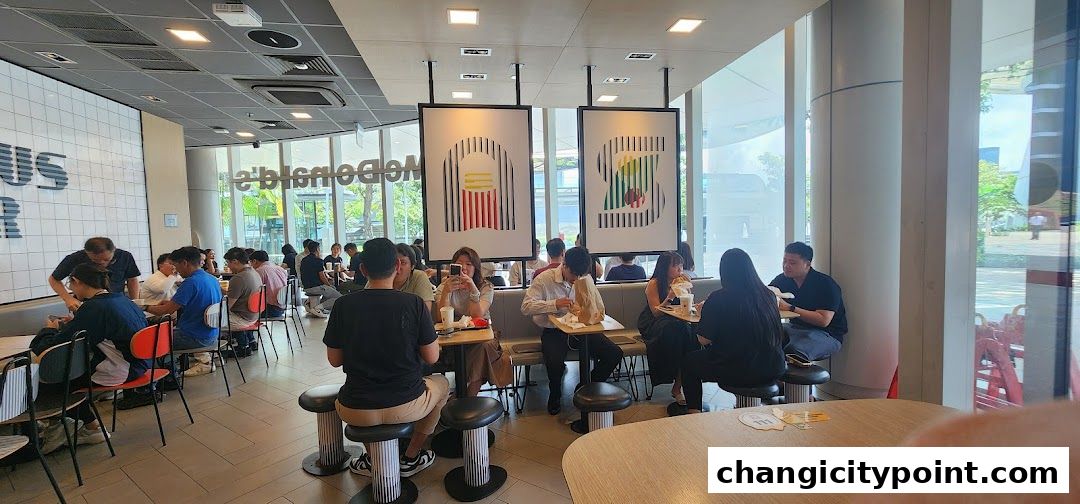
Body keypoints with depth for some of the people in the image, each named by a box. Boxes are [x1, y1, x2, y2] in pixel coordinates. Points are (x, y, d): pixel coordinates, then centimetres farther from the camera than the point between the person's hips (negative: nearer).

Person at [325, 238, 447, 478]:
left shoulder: (344, 305, -8)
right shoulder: (414, 304, -14)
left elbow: (334, 360, 2)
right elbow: (432, 357, -6)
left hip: (356, 412, 3)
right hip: (405, 406, -2)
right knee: (442, 383, 30)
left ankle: (373, 458, 30)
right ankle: (410, 458, 30)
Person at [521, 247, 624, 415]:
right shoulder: (544, 279, -10)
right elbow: (526, 306, -18)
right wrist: (555, 304, -28)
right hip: (553, 331, -4)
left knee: (615, 353, -10)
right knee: (555, 362, -33)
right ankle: (555, 395, 5)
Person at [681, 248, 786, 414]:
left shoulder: (718, 298, -17)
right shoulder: (768, 295, -2)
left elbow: (704, 339, -13)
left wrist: (704, 311, 4)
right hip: (773, 371, 5)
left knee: (689, 360, 19)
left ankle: (693, 411, 22)